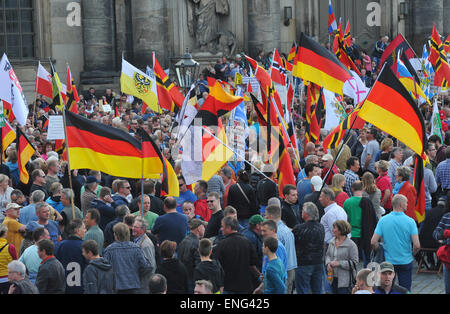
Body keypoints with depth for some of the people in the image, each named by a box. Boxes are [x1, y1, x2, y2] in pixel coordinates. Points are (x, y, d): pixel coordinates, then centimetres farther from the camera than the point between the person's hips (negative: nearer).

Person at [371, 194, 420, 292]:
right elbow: (417, 245, -16)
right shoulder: (410, 221, -12)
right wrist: (412, 254, 5)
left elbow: (373, 242, -10)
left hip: (388, 261, 2)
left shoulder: (383, 220, -6)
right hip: (406, 261, -2)